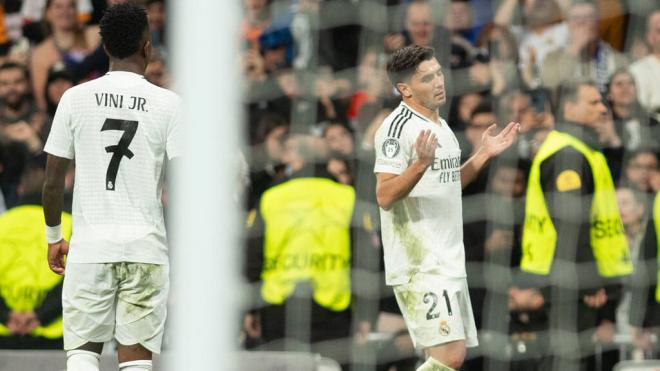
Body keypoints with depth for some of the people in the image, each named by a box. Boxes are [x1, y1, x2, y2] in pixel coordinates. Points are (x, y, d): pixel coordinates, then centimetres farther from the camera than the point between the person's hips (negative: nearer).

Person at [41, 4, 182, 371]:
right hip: (147, 246, 0)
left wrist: (54, 237, 17)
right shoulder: (168, 103, -2)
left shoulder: (76, 98, 2)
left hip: (90, 247, 1)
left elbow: (53, 180, 4)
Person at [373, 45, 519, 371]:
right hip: (419, 267, -10)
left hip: (448, 263, 10)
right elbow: (385, 196, -20)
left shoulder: (440, 126, 16)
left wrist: (484, 154, 19)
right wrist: (421, 163, -33)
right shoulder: (397, 127, -13)